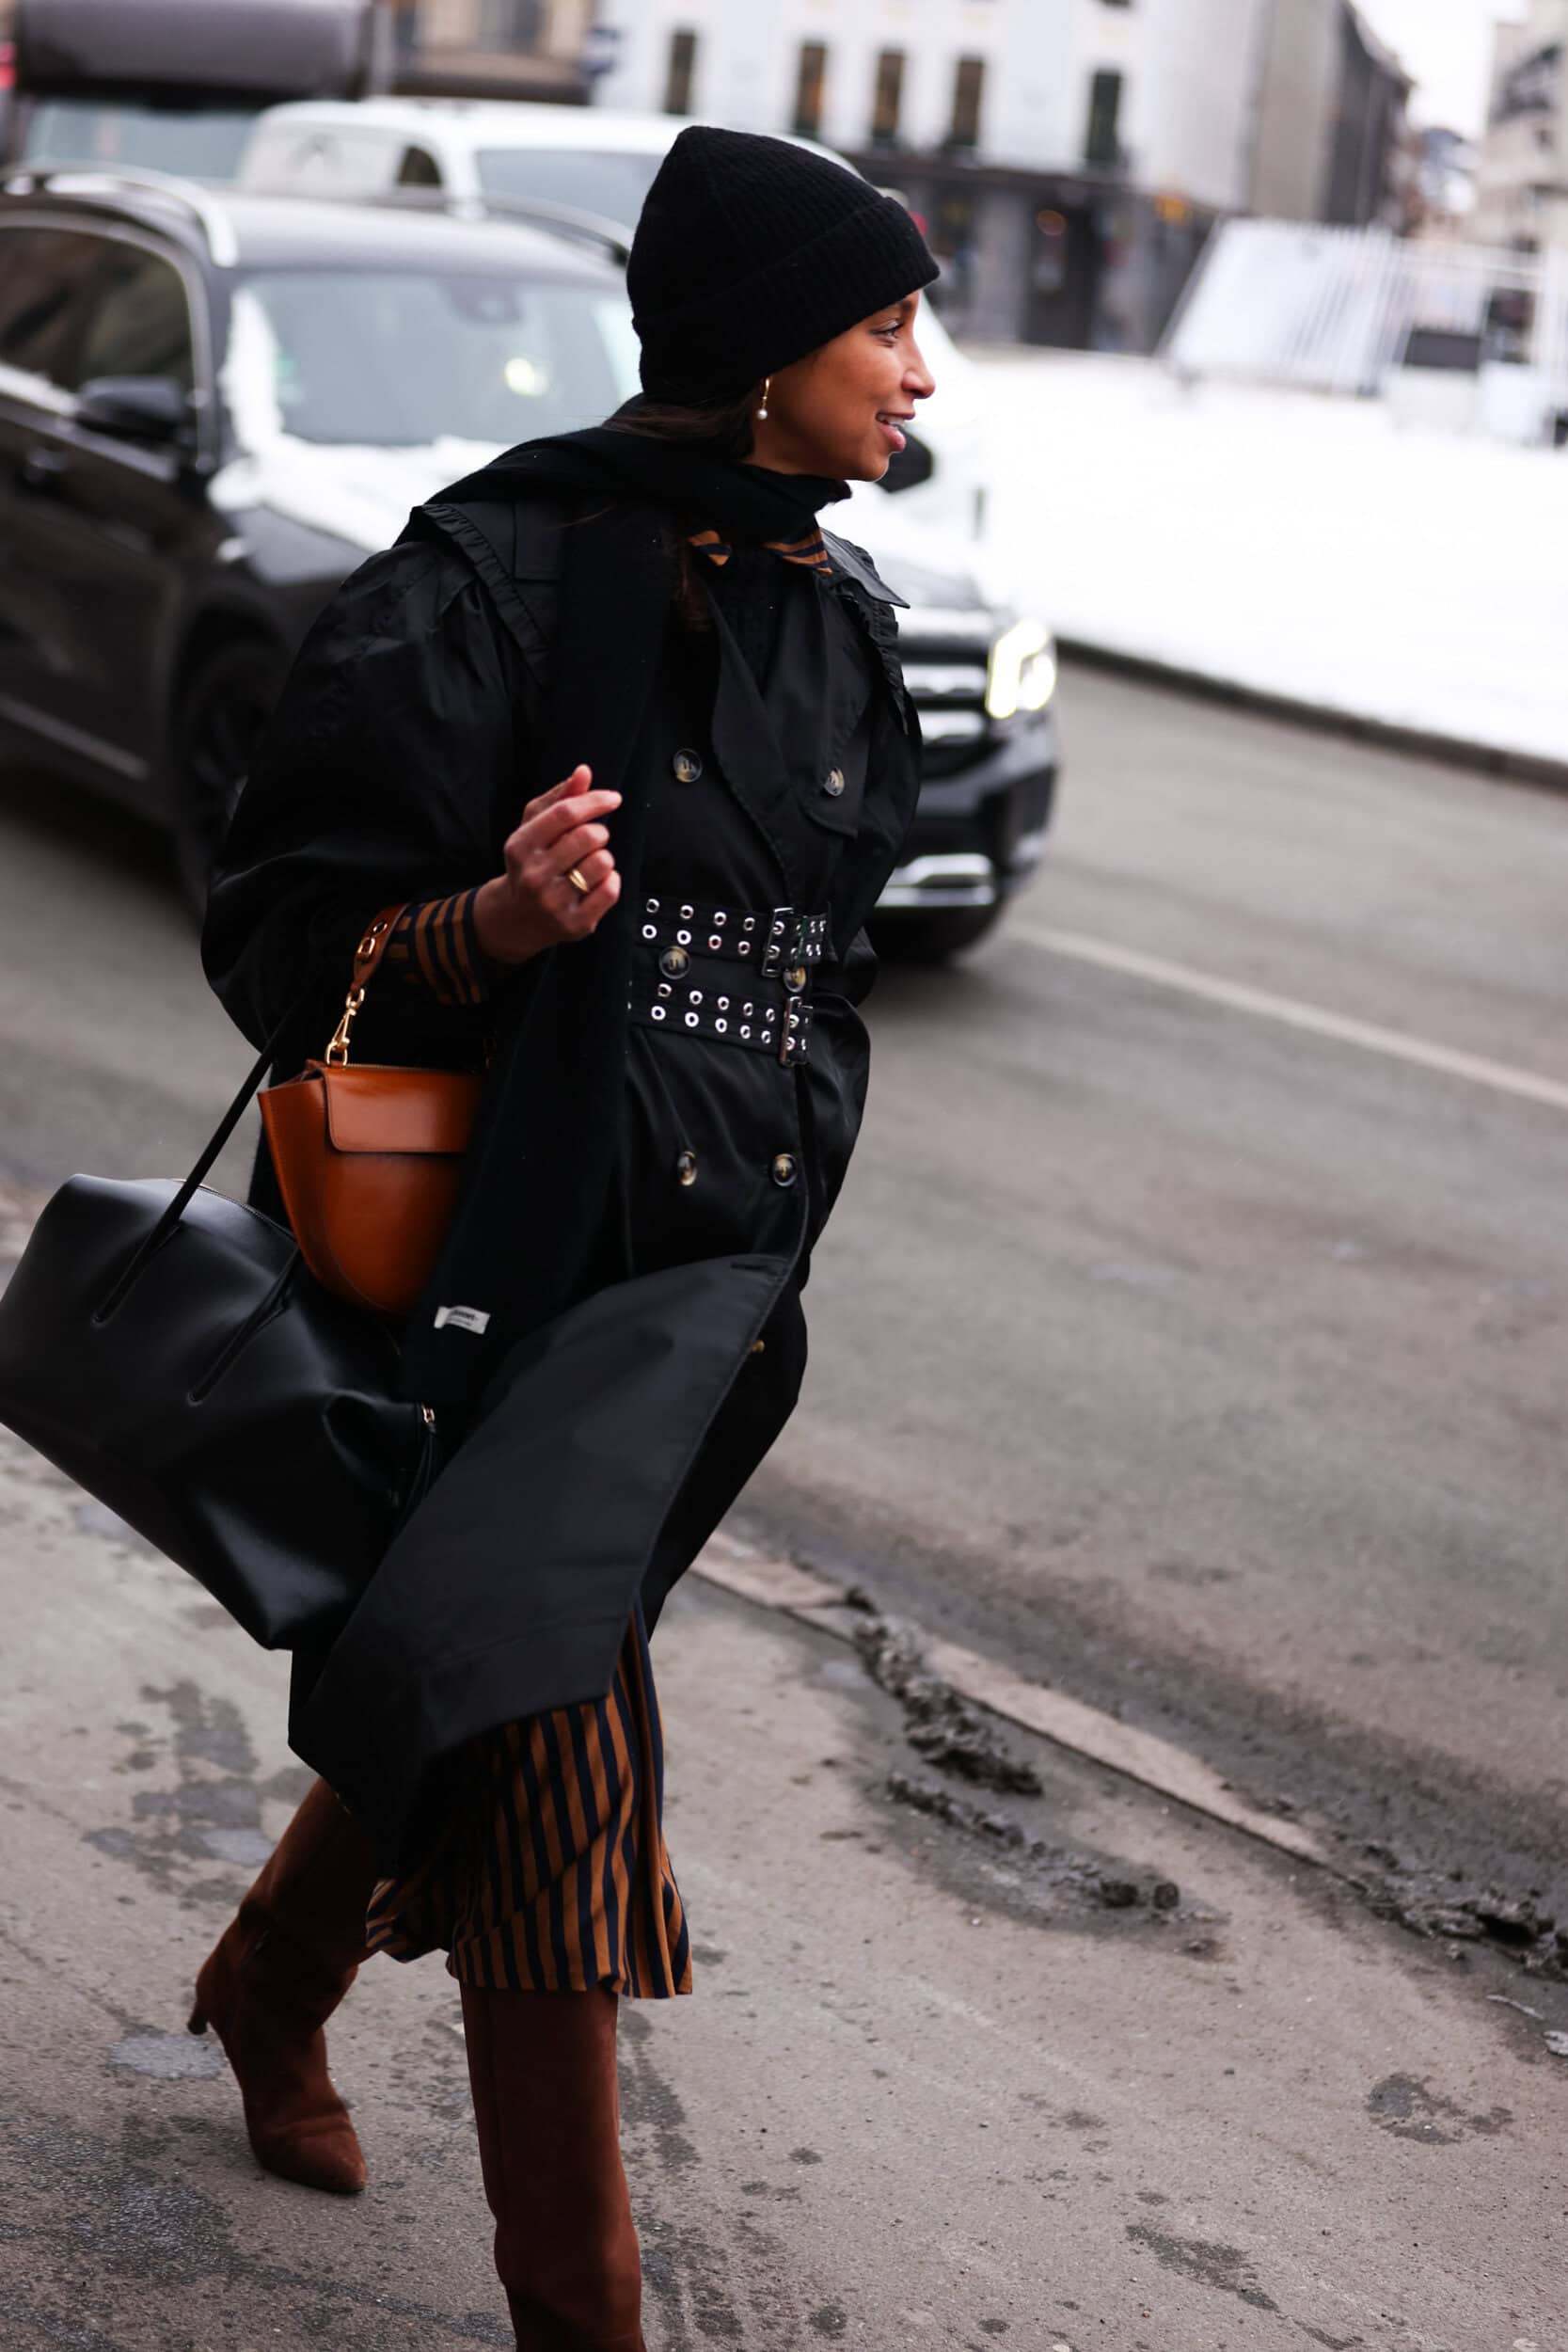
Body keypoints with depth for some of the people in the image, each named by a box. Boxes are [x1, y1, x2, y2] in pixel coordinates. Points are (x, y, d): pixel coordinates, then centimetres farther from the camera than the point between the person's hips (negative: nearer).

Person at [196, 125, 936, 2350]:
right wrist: (496, 928, -30)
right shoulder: (499, 578, -14)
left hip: (717, 1275, 7)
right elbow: (283, 935, -12)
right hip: (517, 1265, -7)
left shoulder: (839, 621, 8)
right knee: (546, 1746, -2)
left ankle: (274, 1992, 48)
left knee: (484, 1689, 19)